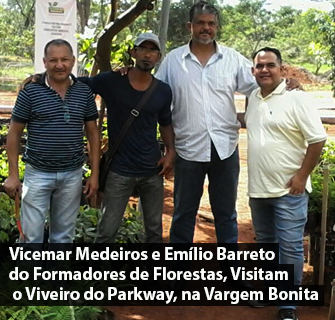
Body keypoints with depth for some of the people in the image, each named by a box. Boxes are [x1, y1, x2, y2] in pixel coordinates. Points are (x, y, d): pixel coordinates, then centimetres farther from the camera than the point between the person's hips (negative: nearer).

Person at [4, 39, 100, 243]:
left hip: (73, 175, 3)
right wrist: (13, 174, -5)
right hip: (38, 173, -2)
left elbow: (93, 133, 6)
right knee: (31, 235, 2)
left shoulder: (84, 92, 1)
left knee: (64, 235, 15)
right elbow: (14, 134, -1)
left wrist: (95, 173, 2)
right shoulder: (30, 92, -7)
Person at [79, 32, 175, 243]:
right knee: (107, 230, 3)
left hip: (152, 171, 3)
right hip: (119, 172, -3)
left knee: (155, 230, 15)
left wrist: (171, 152, 1)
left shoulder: (163, 91, 2)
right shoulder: (111, 81, -8)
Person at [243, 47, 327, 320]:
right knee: (265, 242, 19)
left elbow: (317, 139, -14)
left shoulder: (296, 99, -12)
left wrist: (302, 176, -16)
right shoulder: (252, 99, 8)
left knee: (290, 247, -2)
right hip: (258, 188, 7)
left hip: (289, 189, -7)